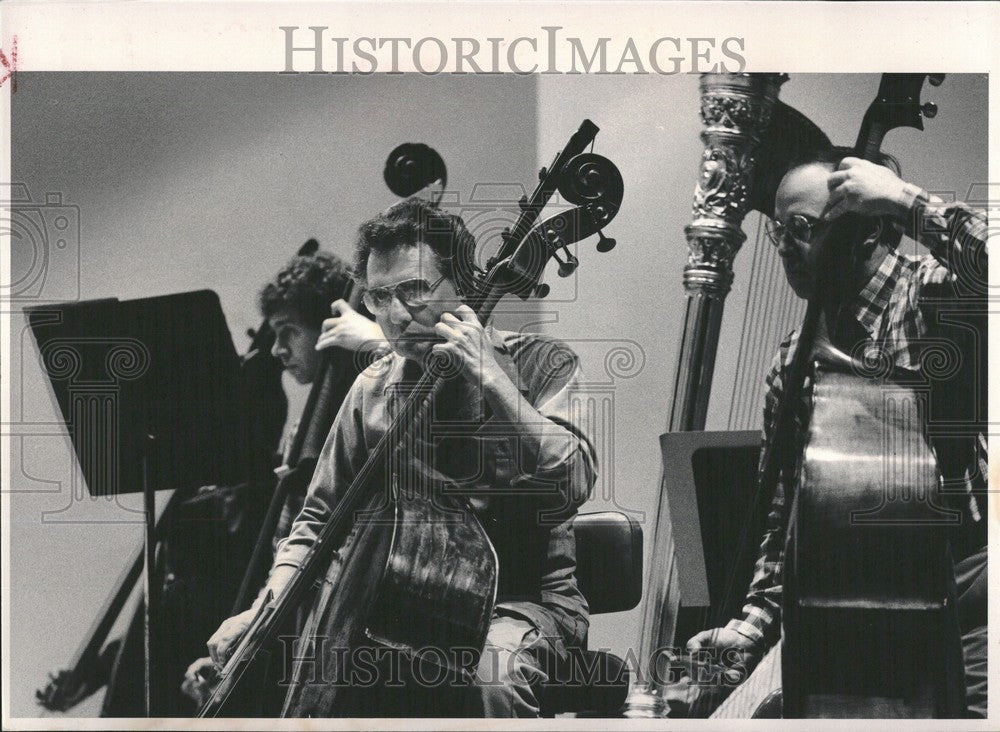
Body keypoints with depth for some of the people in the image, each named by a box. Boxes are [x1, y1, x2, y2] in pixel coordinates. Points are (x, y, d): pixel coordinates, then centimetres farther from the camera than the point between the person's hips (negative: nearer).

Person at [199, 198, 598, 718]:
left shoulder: (538, 364, -4)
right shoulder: (373, 391, 7)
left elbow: (571, 483, -21)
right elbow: (319, 518, 13)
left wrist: (490, 377, -25)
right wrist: (267, 607, -4)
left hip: (525, 601, -3)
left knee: (490, 675, -36)